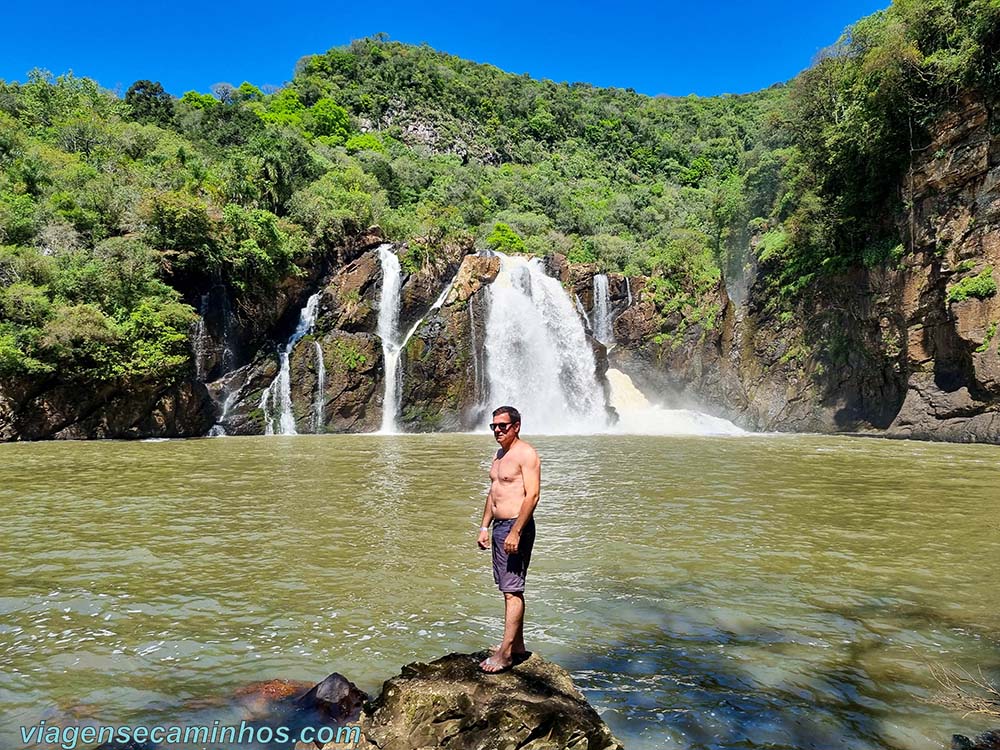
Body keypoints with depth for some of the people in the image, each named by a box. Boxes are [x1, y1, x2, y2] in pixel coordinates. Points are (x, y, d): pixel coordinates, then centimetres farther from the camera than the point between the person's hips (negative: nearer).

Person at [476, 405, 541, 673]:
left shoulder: (526, 454, -12)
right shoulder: (499, 454, 17)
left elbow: (532, 495, -19)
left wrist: (515, 532, -24)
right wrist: (484, 527, 16)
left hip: (517, 526, -9)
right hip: (499, 526, 9)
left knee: (512, 590, -6)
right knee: (508, 588, 14)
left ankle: (505, 652, -3)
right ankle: (517, 644, 24)